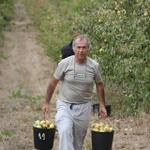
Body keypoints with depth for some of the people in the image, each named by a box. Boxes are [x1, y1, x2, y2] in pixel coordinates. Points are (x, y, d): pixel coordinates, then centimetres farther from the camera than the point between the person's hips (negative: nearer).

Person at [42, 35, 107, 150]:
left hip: (84, 107, 2)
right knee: (65, 132, -23)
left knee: (78, 140, 10)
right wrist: (47, 103, 6)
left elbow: (99, 85, 8)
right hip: (65, 105, -2)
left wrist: (102, 106, 9)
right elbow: (53, 83, 0)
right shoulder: (64, 63, -11)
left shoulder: (94, 66, -6)